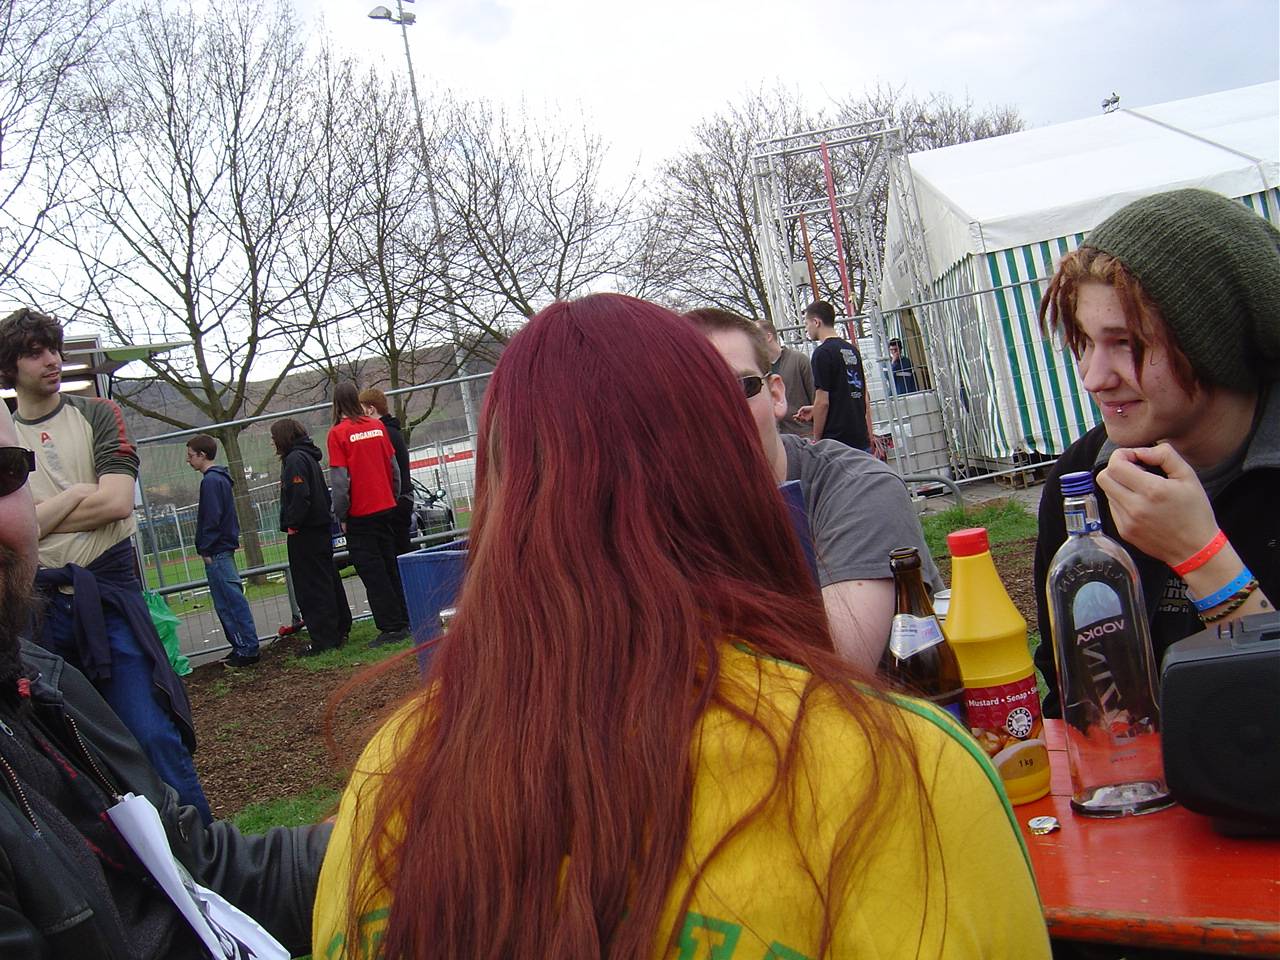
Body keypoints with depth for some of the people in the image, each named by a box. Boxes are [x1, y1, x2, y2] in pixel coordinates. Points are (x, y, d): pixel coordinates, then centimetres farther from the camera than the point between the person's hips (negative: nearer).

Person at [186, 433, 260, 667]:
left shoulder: (211, 481, -13)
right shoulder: (221, 478, 17)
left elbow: (212, 519, -19)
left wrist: (206, 549, -15)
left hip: (216, 552, -10)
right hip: (225, 548, 10)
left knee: (232, 600, -7)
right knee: (227, 602, 13)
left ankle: (247, 649, -5)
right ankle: (241, 647, 16)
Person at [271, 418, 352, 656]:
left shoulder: (295, 459, -13)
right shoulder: (309, 457, 17)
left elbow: (300, 495, -24)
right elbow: (324, 494, 21)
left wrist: (291, 524, -17)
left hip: (304, 533, -10)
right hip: (321, 528, 10)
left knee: (311, 588, -6)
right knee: (328, 581, 15)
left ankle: (324, 640, -4)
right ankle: (340, 631, 24)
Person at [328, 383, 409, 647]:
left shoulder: (338, 433, -11)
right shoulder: (377, 426, 4)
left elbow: (340, 480, -13)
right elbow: (394, 468, 8)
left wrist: (341, 516, -4)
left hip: (360, 516, -5)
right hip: (386, 508, 5)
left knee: (373, 574, 1)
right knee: (390, 568, 15)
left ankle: (391, 628, 2)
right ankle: (402, 622, 19)